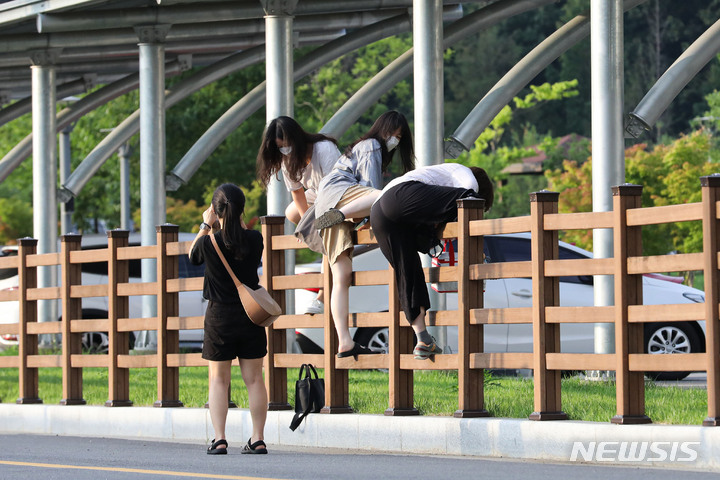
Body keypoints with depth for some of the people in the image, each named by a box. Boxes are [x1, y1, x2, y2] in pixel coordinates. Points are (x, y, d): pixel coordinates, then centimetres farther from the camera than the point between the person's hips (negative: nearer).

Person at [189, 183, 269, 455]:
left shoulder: (209, 242, -13)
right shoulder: (254, 239, -7)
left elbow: (193, 256, 10)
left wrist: (206, 225, 15)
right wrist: (239, 223, 17)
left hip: (219, 315, -2)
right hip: (251, 314, 2)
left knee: (219, 380, 5)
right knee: (253, 379, 7)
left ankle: (219, 439, -3)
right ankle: (257, 439, 5)